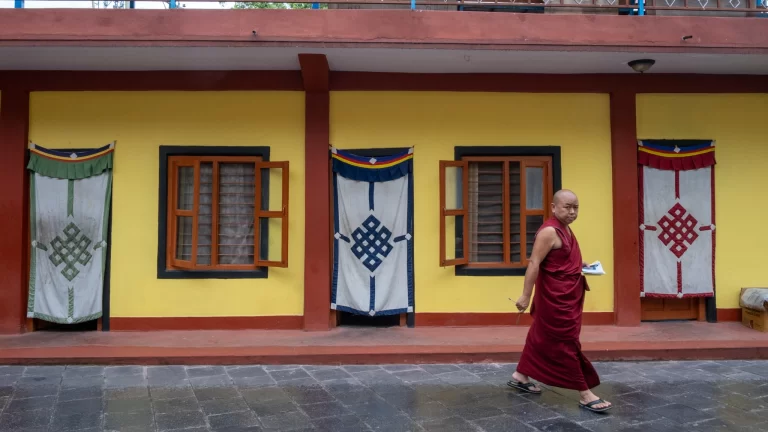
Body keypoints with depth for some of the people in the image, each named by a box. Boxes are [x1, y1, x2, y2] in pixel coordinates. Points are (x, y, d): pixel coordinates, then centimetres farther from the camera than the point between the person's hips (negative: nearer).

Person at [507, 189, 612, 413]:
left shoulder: (565, 229, 13)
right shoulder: (549, 231, -18)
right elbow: (534, 263, -22)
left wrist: (579, 266, 11)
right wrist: (525, 296, -24)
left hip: (565, 296, 10)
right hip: (555, 297, -10)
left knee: (542, 335, 17)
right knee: (566, 342, -4)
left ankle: (519, 377, 30)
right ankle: (585, 394, 2)